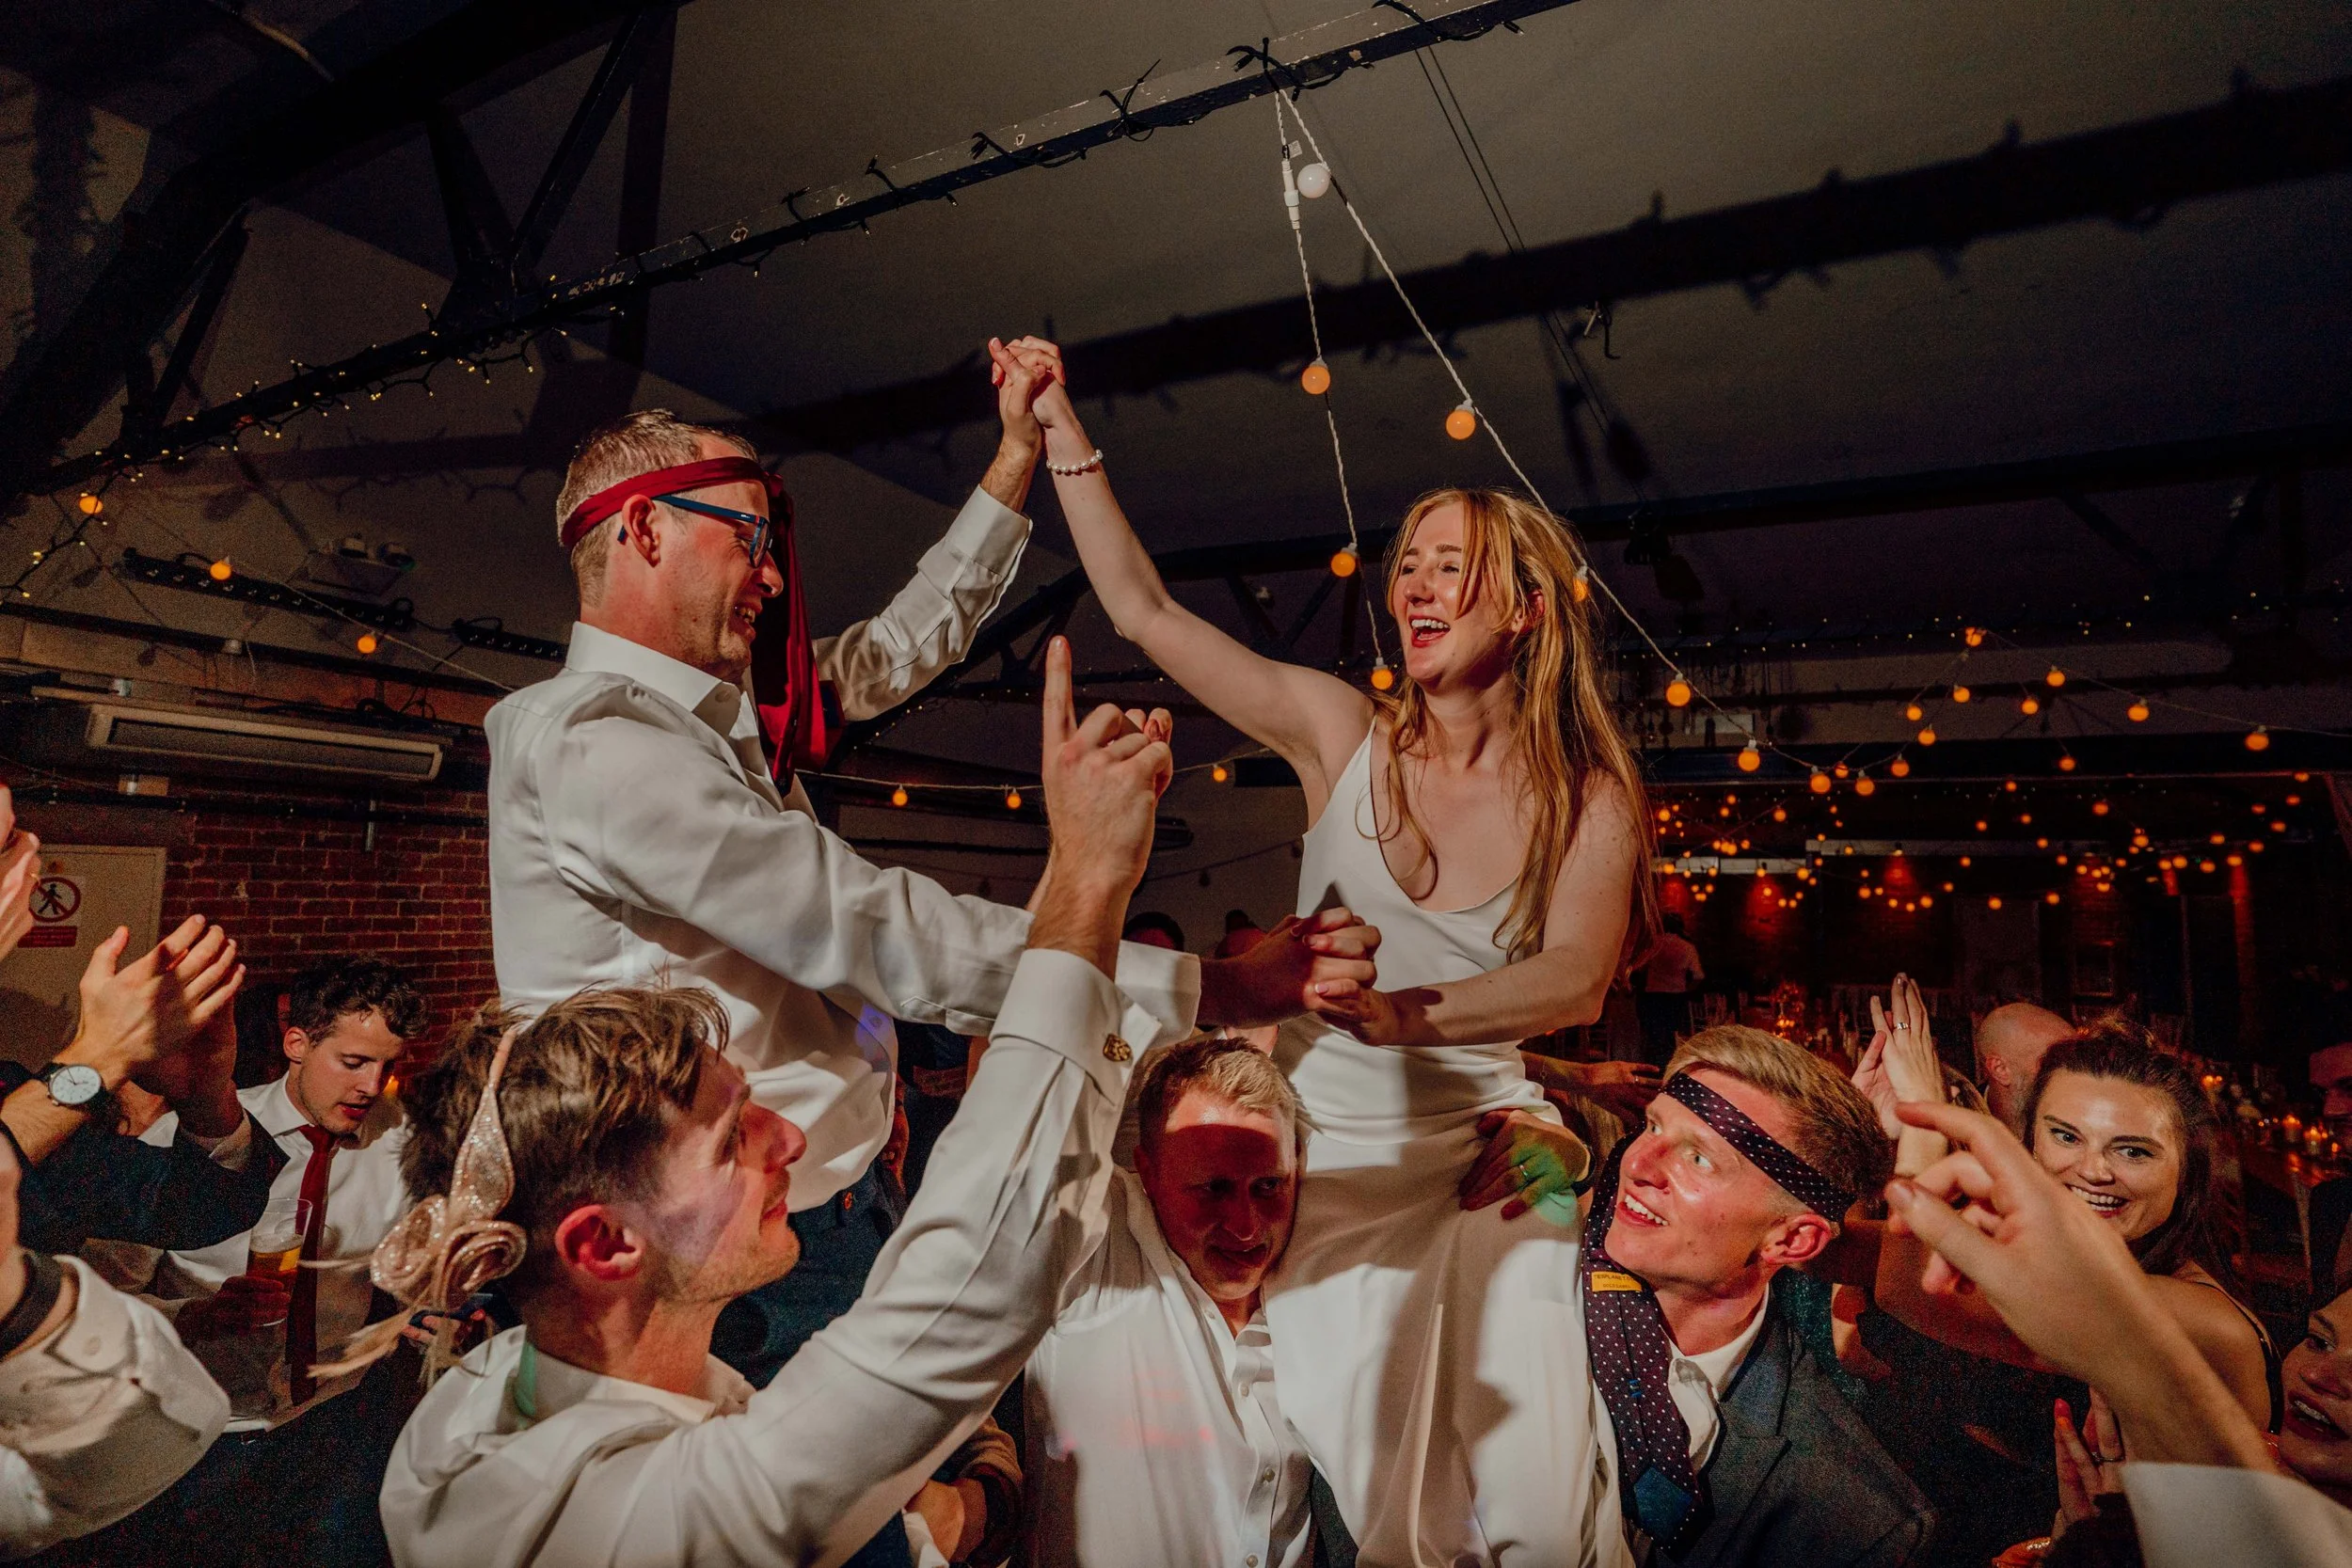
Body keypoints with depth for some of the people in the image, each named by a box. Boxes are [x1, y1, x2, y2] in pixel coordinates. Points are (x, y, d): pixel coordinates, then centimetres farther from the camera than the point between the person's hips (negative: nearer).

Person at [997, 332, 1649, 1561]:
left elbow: (1575, 980, -20)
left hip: (1483, 1146, 0)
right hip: (1327, 1148, 0)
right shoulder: (1342, 734, -3)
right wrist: (1059, 428, -4)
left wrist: (1413, 1013, -38)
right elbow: (1143, 608, -3)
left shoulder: (1591, 800, -3)